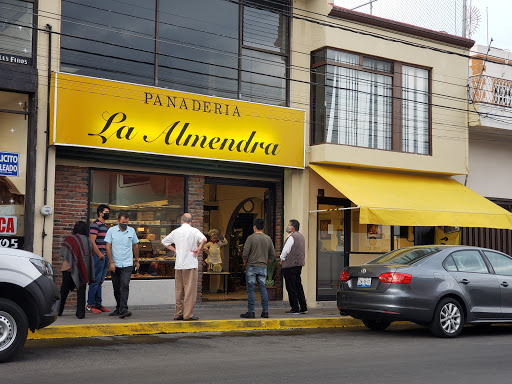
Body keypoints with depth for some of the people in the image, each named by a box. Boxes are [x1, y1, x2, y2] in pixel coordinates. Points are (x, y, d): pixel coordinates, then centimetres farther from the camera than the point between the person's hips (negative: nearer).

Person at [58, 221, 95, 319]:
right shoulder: (88, 241, 2)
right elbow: (91, 256, 5)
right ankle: (80, 313, 2)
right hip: (83, 270, 2)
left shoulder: (69, 239, -9)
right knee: (81, 292, 6)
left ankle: (58, 311, 19)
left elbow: (62, 253, -5)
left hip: (70, 268, -2)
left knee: (64, 291, 12)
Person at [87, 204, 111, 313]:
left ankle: (98, 304, 14)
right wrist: (99, 254, -18)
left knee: (100, 281, 10)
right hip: (98, 257, -9)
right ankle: (90, 304, -2)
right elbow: (92, 241, -15)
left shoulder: (104, 225, 20)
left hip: (105, 256, 9)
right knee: (95, 281, -6)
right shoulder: (95, 225, -9)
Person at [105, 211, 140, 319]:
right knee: (116, 288, 8)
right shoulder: (111, 231, 0)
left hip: (127, 264, -1)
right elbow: (108, 247, -2)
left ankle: (123, 309, -21)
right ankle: (119, 308, 22)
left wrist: (137, 260, 18)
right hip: (114, 265, 1)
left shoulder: (132, 231, 6)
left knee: (125, 286, -15)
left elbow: (135, 246, 17)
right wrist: (111, 262, -10)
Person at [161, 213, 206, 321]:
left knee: (179, 290, 11)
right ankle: (188, 315, -5)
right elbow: (204, 239, -24)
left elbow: (164, 241, 20)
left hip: (178, 265, 5)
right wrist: (199, 249, -10)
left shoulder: (176, 231, 9)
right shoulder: (193, 231, -7)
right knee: (190, 290, -3)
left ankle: (178, 313, 14)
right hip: (190, 264, -5)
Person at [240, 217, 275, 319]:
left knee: (251, 290, -1)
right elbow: (272, 254, 10)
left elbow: (245, 254, -11)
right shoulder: (268, 239, 6)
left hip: (251, 266, -4)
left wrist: (245, 264, 5)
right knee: (263, 289, 8)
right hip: (263, 268, 4)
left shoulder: (251, 238, -9)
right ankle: (265, 311, 9)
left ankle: (250, 312, 0)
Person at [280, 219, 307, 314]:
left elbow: (285, 250, -15)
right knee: (298, 286, 13)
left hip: (290, 265, -9)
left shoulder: (291, 237, -15)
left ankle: (295, 309, -2)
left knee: (291, 288, -3)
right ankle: (303, 308, 15)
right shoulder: (301, 236, 14)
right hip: (299, 265, 9)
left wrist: (282, 259, 4)